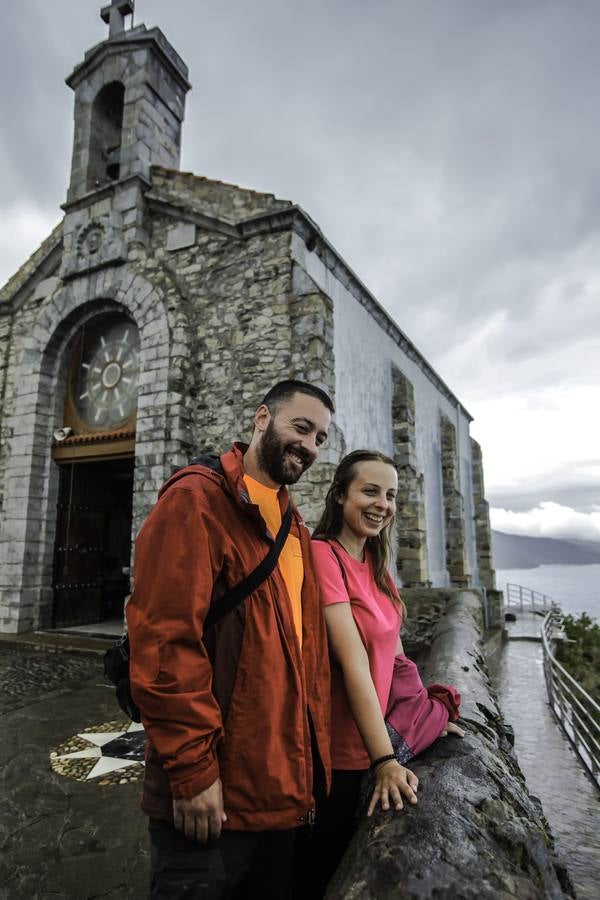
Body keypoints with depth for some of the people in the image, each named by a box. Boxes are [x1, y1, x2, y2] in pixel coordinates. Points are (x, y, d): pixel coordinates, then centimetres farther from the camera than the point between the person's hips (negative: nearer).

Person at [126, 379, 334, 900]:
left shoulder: (295, 529, 11)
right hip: (216, 791, -8)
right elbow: (165, 637, -21)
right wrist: (193, 769, -19)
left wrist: (311, 755, 12)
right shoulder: (196, 500, -14)